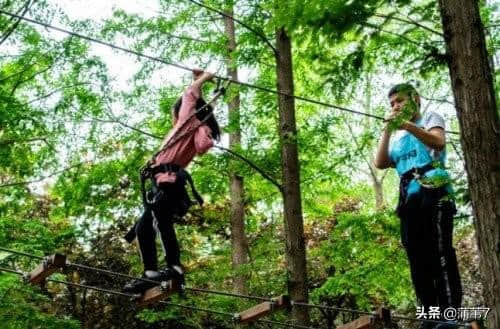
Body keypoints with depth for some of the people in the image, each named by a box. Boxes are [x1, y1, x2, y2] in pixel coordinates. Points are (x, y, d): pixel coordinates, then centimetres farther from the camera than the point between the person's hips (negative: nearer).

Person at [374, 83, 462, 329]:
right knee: (417, 257, -1)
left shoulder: (430, 118, 13)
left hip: (433, 192, -6)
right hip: (409, 198, 6)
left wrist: (407, 125, -17)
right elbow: (380, 163, 13)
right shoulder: (397, 138, 28)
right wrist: (387, 131, 11)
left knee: (440, 251, -16)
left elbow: (439, 142, -9)